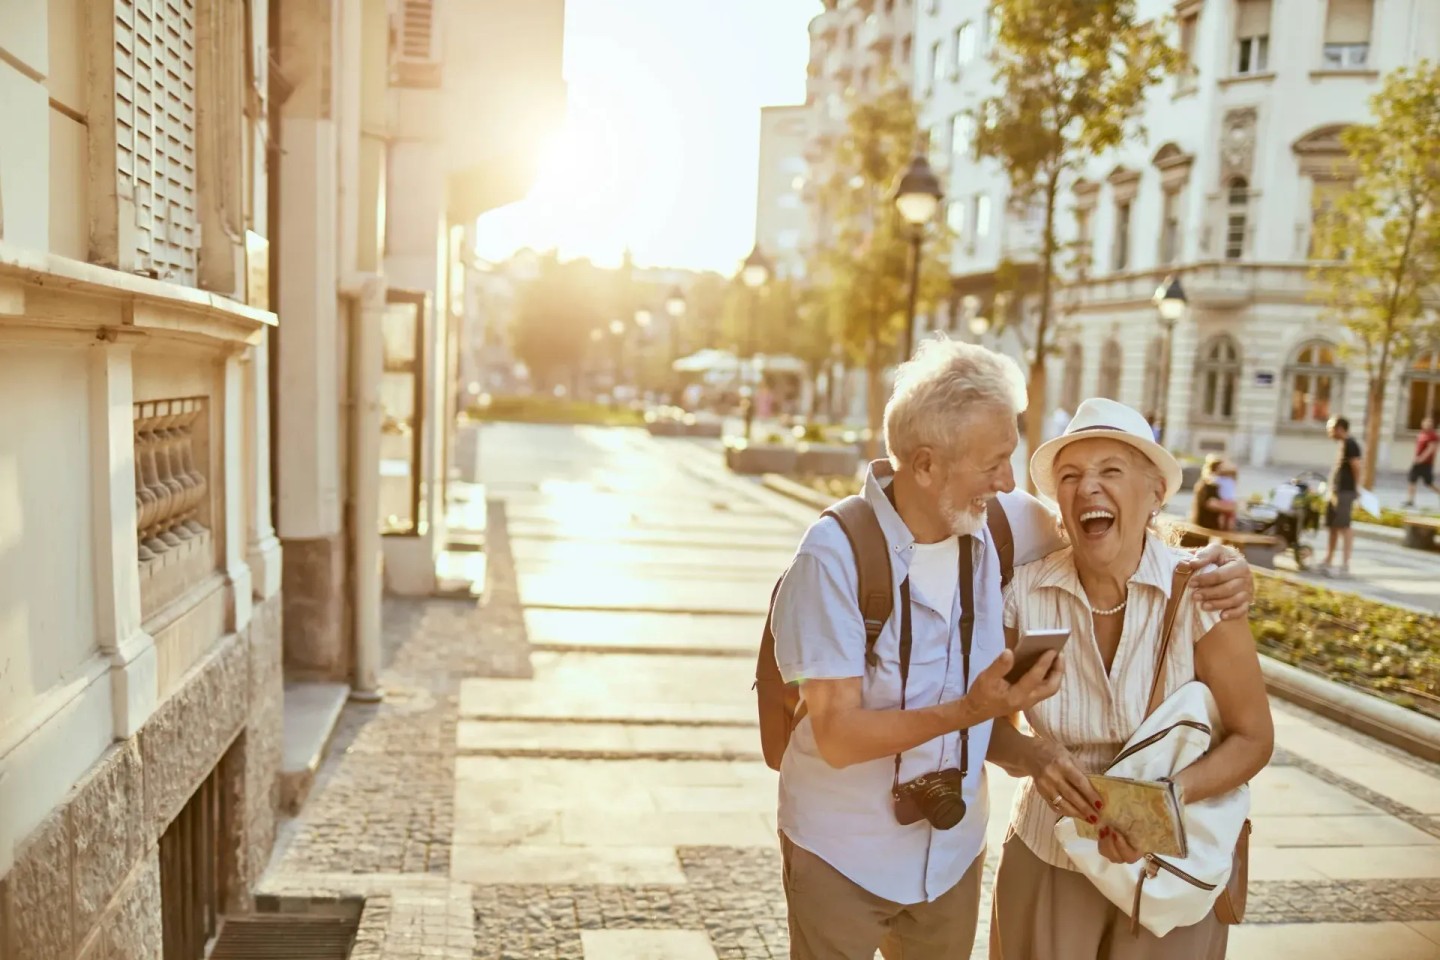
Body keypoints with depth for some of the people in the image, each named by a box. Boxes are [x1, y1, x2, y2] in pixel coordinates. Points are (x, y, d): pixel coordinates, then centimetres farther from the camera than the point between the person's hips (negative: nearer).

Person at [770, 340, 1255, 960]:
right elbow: (838, 735, -24)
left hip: (954, 847, 5)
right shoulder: (835, 555, -24)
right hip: (844, 854, -4)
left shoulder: (1003, 522, -10)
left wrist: (1211, 565, -11)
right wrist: (969, 711, -36)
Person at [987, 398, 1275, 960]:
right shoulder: (1025, 593, -14)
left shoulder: (1198, 593, -18)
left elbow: (1253, 739, -9)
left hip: (1171, 866, -1)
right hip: (1045, 860, 1)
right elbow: (989, 724, -3)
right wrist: (1035, 757, -24)